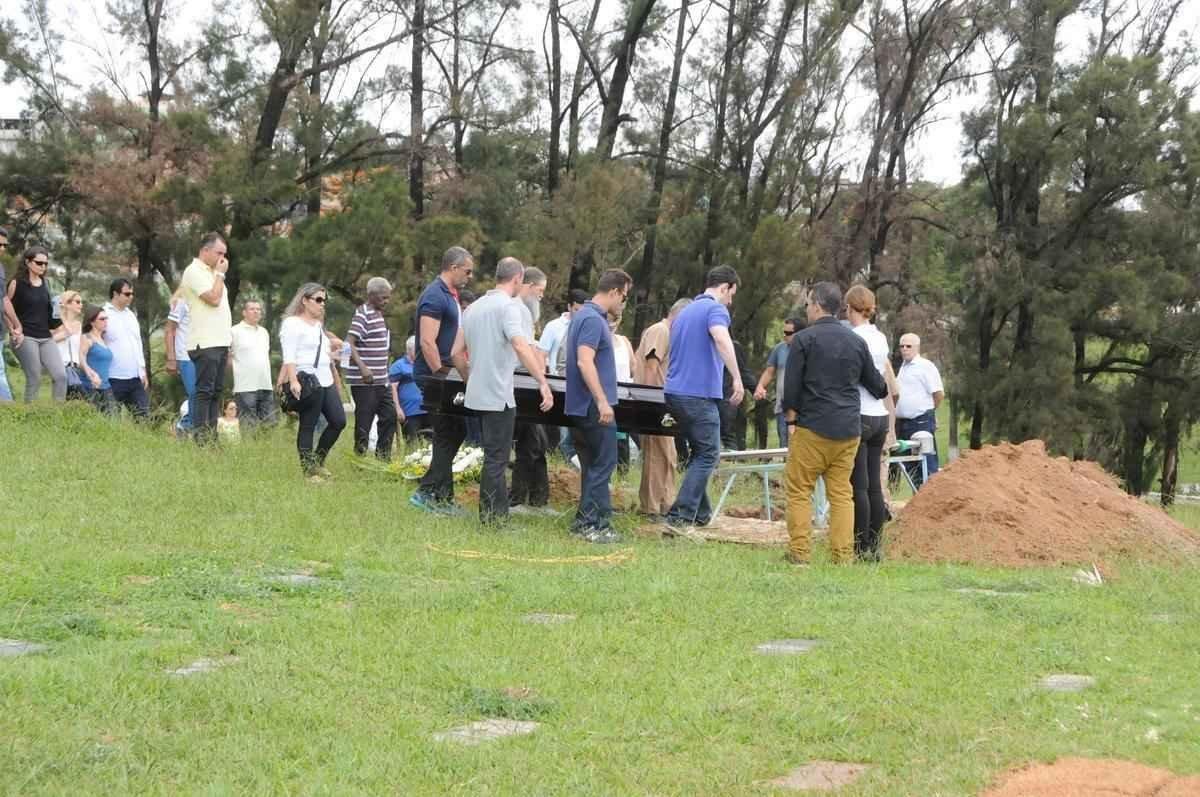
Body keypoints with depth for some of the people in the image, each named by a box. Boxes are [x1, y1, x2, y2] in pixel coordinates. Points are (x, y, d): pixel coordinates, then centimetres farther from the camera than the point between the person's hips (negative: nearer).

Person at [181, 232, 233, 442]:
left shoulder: (211, 272, 21)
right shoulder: (194, 271, -8)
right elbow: (213, 298, -18)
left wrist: (227, 344, 18)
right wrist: (220, 274, -6)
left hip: (219, 343, 9)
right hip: (205, 344, -9)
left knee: (216, 392, 8)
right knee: (204, 391, -10)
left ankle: (211, 436, 11)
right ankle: (200, 438, -10)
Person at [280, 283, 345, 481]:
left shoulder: (318, 324, 22)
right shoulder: (292, 323, -5)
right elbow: (289, 357, -14)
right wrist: (293, 381, -24)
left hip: (326, 381, 9)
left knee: (339, 421, 5)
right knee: (307, 426, -5)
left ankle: (318, 462, 20)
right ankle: (309, 471, -1)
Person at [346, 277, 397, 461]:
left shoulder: (379, 314, 15)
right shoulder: (362, 315, -13)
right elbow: (349, 343, -21)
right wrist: (362, 367, -30)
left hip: (381, 380, 9)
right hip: (364, 381, -9)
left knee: (389, 415, 10)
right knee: (364, 421, -3)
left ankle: (383, 458, 18)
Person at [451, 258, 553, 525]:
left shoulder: (474, 307, 13)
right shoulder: (509, 306, -12)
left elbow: (456, 353, 17)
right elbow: (521, 346, -27)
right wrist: (543, 383, -29)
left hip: (477, 394, 8)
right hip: (499, 396, -8)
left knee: (495, 456, 18)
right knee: (496, 459, -3)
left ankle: (499, 512, 24)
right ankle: (491, 519, -1)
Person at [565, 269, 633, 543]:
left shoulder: (583, 315, 15)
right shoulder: (593, 320, -16)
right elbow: (585, 362, -25)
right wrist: (603, 402, -26)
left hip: (583, 405, 10)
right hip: (594, 405, -10)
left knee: (593, 465, 14)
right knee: (602, 465, -6)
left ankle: (586, 520, 18)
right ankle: (594, 524, -5)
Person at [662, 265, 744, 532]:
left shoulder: (685, 312, 22)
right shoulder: (715, 309, -7)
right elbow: (721, 339, -28)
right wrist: (737, 379, -31)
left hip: (674, 392, 9)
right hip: (699, 395, -9)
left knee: (699, 453, 19)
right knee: (707, 456, -2)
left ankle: (700, 514, 21)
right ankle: (679, 519, -10)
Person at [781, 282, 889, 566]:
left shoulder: (804, 339, -5)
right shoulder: (857, 342, 10)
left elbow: (791, 386, -7)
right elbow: (876, 383, 18)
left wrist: (791, 419, 4)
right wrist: (885, 392, 40)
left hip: (813, 427, -5)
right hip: (849, 430, 5)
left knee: (799, 489, 3)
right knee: (842, 493, 7)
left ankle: (799, 552, -2)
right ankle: (843, 555, 3)